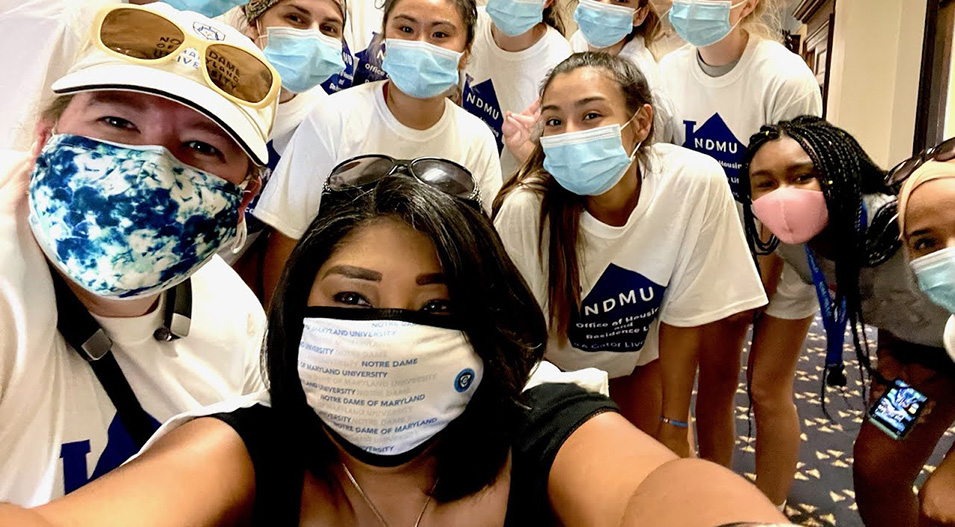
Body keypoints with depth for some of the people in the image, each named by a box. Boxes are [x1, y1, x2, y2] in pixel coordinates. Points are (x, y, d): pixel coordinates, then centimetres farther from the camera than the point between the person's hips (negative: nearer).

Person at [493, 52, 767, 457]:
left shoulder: (697, 183, -30)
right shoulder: (526, 208, -34)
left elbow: (682, 316, -17)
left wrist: (674, 430, -8)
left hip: (642, 353, 2)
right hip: (553, 362, -1)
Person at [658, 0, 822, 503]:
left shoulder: (786, 80, -22)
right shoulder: (670, 71, -9)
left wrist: (758, 284, -11)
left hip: (779, 255, -3)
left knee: (767, 388, 3)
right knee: (715, 376, 10)